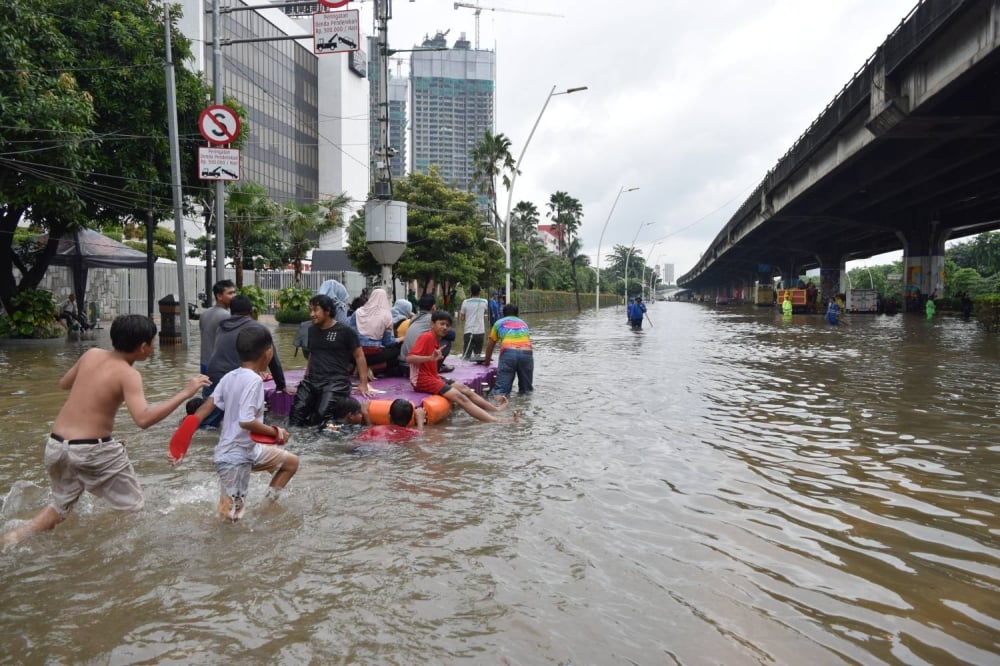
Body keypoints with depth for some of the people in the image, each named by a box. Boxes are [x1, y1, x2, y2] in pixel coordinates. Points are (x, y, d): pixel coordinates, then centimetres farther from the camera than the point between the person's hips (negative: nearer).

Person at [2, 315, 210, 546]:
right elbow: (143, 419, -28)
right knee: (132, 508, 12)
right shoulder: (128, 374, -14)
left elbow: (63, 383, 22)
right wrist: (185, 393, -26)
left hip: (56, 445, 7)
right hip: (92, 450, -7)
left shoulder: (91, 354, 4)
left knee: (61, 505, 27)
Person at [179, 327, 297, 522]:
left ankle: (268, 504, 21)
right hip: (235, 456, -9)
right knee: (231, 516, -2)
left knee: (291, 462, 16)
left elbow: (206, 407, 0)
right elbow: (246, 421, -28)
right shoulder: (254, 380, -20)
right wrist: (275, 432, -15)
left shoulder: (230, 376, 4)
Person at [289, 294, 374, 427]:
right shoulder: (312, 330, 17)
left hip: (336, 380, -5)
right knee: (297, 410, -16)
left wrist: (363, 384, -4)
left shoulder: (345, 331, -2)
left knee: (322, 414, -25)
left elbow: (359, 356, 1)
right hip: (312, 380, 5)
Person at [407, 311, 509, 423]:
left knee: (465, 390, 7)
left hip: (432, 377, 10)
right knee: (459, 396, -19)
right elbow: (410, 358, -26)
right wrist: (431, 358, -38)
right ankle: (494, 421, -24)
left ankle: (496, 409, 13)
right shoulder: (426, 337, -14)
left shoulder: (436, 340, 14)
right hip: (422, 379, -10)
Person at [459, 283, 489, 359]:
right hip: (480, 332, 2)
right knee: (478, 354, 12)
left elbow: (462, 318, 4)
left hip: (469, 331, -2)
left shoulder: (465, 302, -2)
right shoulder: (484, 302, 2)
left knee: (466, 356, -3)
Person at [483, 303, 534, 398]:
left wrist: (487, 361, 43)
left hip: (508, 352, -2)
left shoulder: (499, 322, 24)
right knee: (526, 391, 11)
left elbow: (490, 344, 29)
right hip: (526, 352, 2)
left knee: (501, 388, -10)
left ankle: (499, 397, -38)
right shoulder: (523, 323, 32)